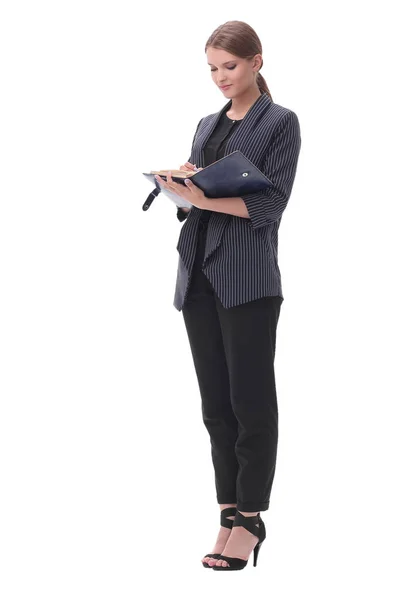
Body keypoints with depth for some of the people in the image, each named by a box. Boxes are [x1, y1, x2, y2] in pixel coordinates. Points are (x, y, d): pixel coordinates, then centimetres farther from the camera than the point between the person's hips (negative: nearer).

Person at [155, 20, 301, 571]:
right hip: (199, 273, 6)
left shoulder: (280, 122, 1)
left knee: (250, 400, -4)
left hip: (248, 277, -6)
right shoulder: (206, 126, 19)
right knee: (216, 402, 6)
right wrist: (181, 189, -4)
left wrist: (204, 198, -20)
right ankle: (229, 514, 11)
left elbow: (271, 202, -9)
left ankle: (250, 519, 2)